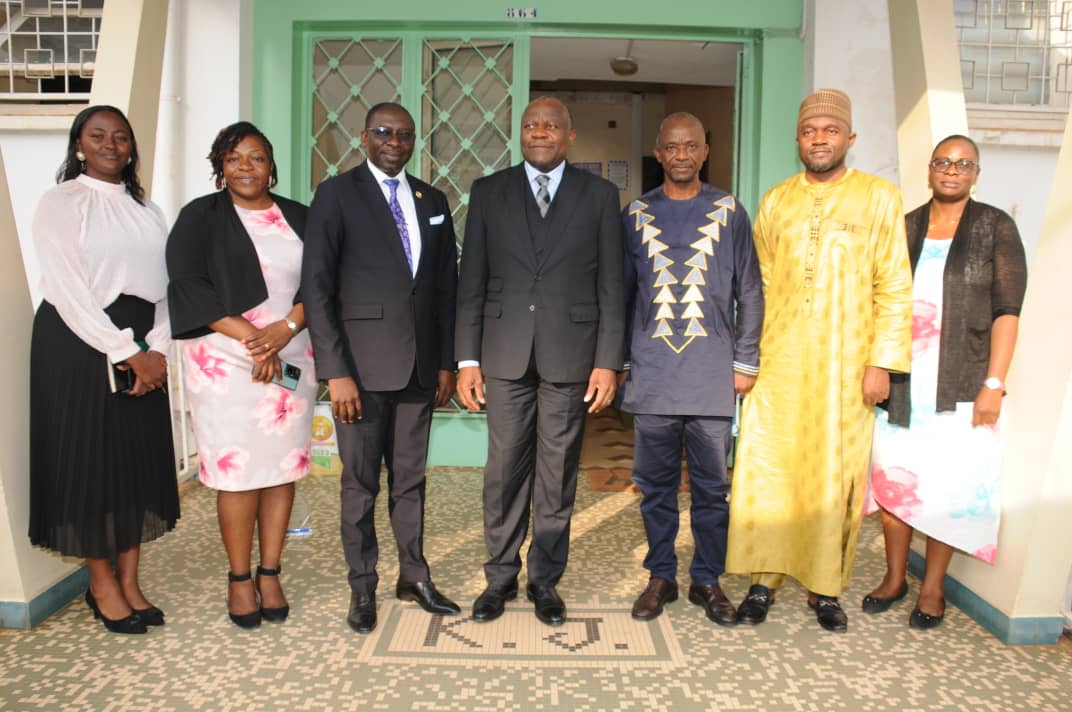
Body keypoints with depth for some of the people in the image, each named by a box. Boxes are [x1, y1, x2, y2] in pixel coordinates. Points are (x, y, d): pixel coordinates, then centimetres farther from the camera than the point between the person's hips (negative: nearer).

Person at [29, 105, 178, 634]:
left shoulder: (144, 207, 14)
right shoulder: (61, 202, -2)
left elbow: (163, 283, 6)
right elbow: (70, 290, -11)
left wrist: (157, 350, -8)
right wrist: (127, 352, -14)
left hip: (142, 348, 5)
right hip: (79, 343, -5)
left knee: (141, 459, 6)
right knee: (88, 460, 1)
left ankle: (130, 582, 18)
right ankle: (102, 585, 15)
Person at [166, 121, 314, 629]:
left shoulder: (297, 218, 13)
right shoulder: (201, 217, 5)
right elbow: (190, 285, -5)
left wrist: (284, 329, -12)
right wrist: (251, 338, -14)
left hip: (291, 359, 3)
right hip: (226, 363, -3)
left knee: (283, 468, 4)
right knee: (238, 471, -1)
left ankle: (270, 574, 17)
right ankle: (239, 579, 15)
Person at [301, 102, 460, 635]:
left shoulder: (432, 201, 12)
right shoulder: (337, 194, -2)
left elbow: (446, 285, 13)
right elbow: (316, 287, -7)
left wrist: (446, 361, 8)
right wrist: (336, 371, -13)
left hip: (419, 363, 4)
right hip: (363, 364, -4)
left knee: (410, 479, 13)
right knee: (361, 482, 6)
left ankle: (413, 576, 26)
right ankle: (363, 586, 21)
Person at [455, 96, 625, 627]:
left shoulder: (599, 195, 5)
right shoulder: (489, 192, 7)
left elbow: (610, 286, 2)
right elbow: (471, 281, 5)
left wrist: (608, 362, -4)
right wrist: (467, 359, 0)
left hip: (571, 356, 0)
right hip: (506, 355, 1)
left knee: (557, 476, 7)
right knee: (504, 472, 6)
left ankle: (545, 580, 23)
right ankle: (500, 577, 23)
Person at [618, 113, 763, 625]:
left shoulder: (729, 213, 7)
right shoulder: (636, 215, 9)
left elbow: (750, 293, 8)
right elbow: (621, 293, 11)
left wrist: (745, 362, 2)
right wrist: (618, 360, 6)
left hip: (713, 372, 0)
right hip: (651, 371, 1)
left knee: (711, 483, 5)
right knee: (655, 482, 8)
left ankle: (707, 580, 20)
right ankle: (661, 576, 22)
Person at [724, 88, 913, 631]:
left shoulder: (879, 198, 3)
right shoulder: (775, 201, 11)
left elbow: (894, 287, 0)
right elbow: (760, 285, 10)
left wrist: (882, 361, -7)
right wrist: (747, 355, 4)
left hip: (844, 368, -2)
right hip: (777, 363, 2)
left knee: (835, 477, 5)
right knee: (764, 471, 0)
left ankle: (825, 588, 19)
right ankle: (762, 580, 14)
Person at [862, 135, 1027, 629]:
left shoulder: (995, 227, 2)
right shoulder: (904, 228, 10)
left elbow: (1006, 311, -4)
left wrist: (994, 384, -11)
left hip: (961, 383, -2)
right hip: (901, 382, 3)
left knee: (947, 486, 2)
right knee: (892, 478, 6)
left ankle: (932, 588, 18)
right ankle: (894, 578, 23)